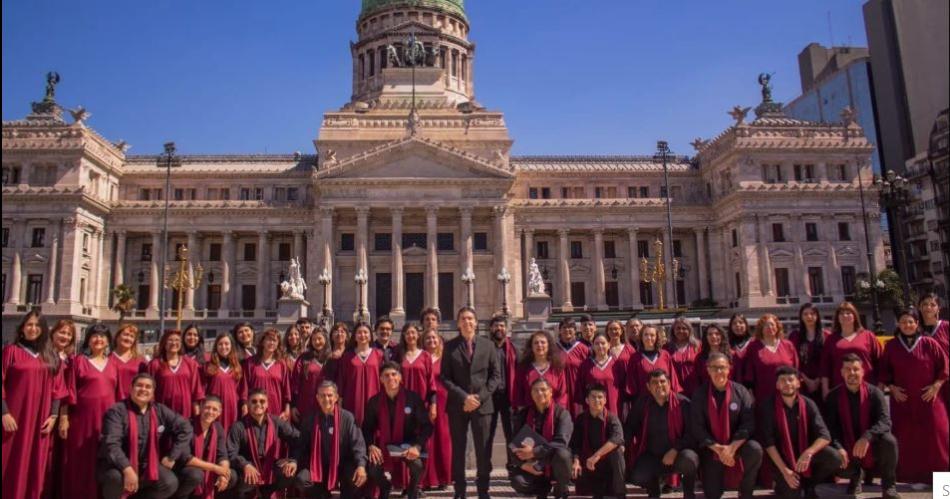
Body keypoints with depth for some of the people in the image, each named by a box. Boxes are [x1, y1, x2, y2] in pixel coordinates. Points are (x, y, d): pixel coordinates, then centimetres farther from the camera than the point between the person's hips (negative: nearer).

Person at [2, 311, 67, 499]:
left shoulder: (51, 356, 11)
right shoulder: (11, 351, 2)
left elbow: (57, 388, 9)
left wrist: (53, 415, 1)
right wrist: (4, 413, -12)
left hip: (40, 418, 3)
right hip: (15, 416, -3)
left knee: (35, 465, 5)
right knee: (11, 464, 0)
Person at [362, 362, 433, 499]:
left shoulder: (413, 398, -9)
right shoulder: (374, 401, -2)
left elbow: (427, 426, -9)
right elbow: (367, 428, 5)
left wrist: (417, 446, -25)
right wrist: (371, 446, -15)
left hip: (408, 444, -2)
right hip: (384, 445, 2)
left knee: (417, 463, -32)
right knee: (372, 467, -26)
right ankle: (384, 488, 14)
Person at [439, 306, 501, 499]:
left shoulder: (488, 345, 5)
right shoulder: (450, 346, 2)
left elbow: (496, 375, 4)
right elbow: (445, 377, -2)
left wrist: (480, 397, -8)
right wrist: (463, 397, -13)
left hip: (483, 404, 0)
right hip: (457, 405, 0)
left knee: (483, 450, 3)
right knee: (458, 449, 6)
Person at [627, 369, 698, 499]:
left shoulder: (682, 402, -10)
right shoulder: (641, 404, 1)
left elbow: (691, 431, -13)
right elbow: (630, 427, 11)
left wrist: (675, 450, -22)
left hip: (678, 454, -2)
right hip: (651, 456, 2)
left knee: (689, 459, -36)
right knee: (637, 477, -23)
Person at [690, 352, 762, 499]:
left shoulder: (740, 391, -5)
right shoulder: (700, 393, -6)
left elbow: (748, 423, -11)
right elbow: (696, 427, -8)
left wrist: (732, 447, -22)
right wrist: (717, 449, -18)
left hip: (737, 444, 1)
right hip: (711, 448, 0)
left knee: (755, 450, -32)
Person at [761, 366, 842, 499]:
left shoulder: (808, 404, -8)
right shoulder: (769, 405, -15)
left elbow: (825, 435, -17)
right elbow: (768, 441, -16)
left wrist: (808, 453, -36)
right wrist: (784, 470, -23)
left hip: (805, 450, 3)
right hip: (782, 455, -3)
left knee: (834, 458, -24)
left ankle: (809, 484, 3)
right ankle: (782, 483, 15)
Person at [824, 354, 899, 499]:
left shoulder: (874, 393, -9)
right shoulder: (833, 396, -6)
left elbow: (885, 421, -21)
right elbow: (830, 427, -8)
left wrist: (867, 437, -38)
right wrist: (838, 447, -26)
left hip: (872, 445, 0)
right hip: (847, 447, 0)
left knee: (889, 441, -32)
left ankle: (889, 486, -6)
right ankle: (856, 476, 15)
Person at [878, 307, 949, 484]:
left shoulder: (930, 344, -2)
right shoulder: (891, 346, 2)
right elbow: (884, 370, 8)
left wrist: (936, 386, -7)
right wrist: (891, 387, -4)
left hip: (927, 398, -1)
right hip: (902, 399, 1)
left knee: (933, 435, 0)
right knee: (904, 438, 4)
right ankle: (906, 474, 13)